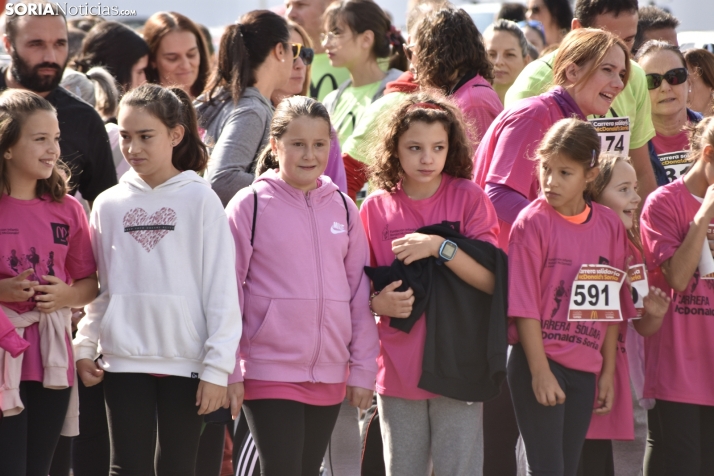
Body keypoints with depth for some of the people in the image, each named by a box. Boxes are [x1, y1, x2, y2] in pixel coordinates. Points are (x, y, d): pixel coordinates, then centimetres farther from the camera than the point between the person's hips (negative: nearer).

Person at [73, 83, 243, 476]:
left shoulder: (200, 200, -2)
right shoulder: (109, 205, 7)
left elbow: (221, 289, -4)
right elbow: (97, 287, 12)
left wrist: (218, 368, -7)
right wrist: (85, 347, 2)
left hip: (186, 362, -2)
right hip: (123, 360, 2)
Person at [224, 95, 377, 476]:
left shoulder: (342, 208, 8)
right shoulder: (250, 205, -4)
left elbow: (360, 294, 11)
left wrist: (363, 368, 8)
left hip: (328, 376, 4)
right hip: (269, 370, -4)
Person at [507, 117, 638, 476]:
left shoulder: (610, 225, 5)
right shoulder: (532, 222, -8)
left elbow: (613, 307, 10)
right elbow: (524, 303, -10)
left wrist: (608, 371, 8)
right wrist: (540, 371, -15)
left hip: (585, 368, 5)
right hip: (538, 362, -5)